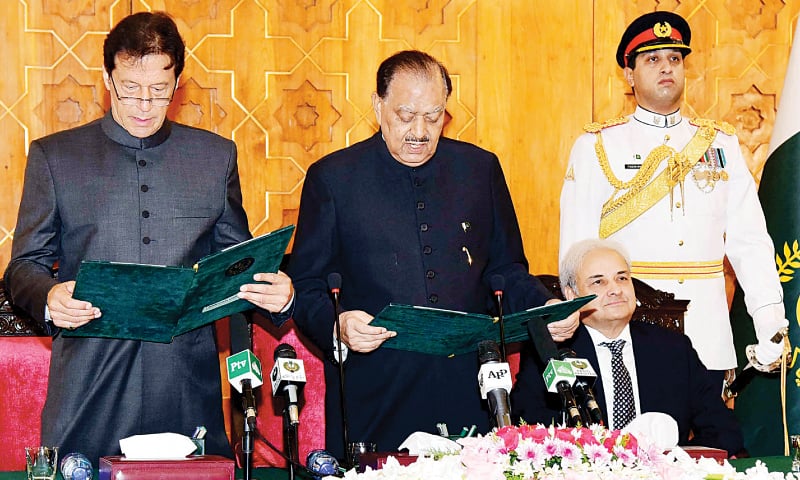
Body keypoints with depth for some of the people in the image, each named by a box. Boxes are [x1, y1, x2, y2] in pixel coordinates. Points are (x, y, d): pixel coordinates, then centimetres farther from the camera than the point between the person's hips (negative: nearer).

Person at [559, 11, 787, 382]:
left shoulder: (722, 144, 11)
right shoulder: (596, 146, 2)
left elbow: (749, 241, 7)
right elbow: (577, 250, -3)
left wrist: (771, 321, -4)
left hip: (709, 345, 3)